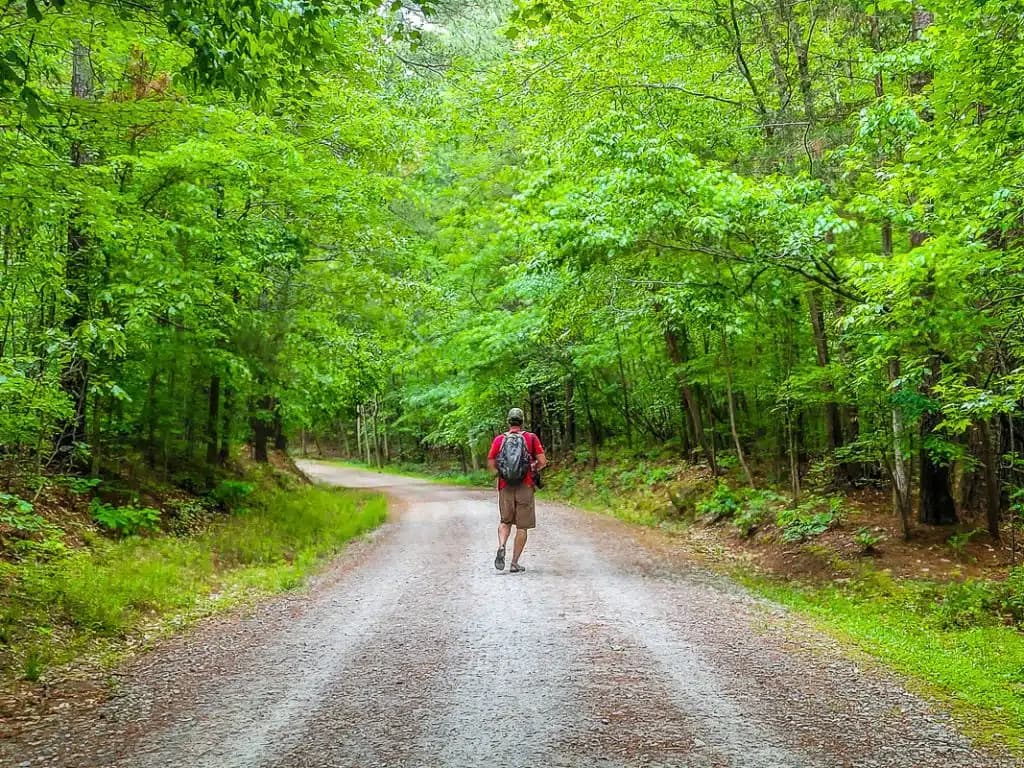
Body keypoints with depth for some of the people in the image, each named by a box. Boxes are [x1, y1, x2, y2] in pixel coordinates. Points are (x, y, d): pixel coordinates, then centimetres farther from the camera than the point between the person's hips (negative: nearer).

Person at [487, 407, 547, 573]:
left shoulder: (499, 439, 2)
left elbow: (490, 464, 0)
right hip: (525, 487, -2)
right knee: (522, 527, 7)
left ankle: (501, 546, -8)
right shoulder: (531, 438, -1)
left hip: (505, 487, 2)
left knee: (505, 521, 19)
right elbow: (543, 462, -6)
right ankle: (514, 563, 7)